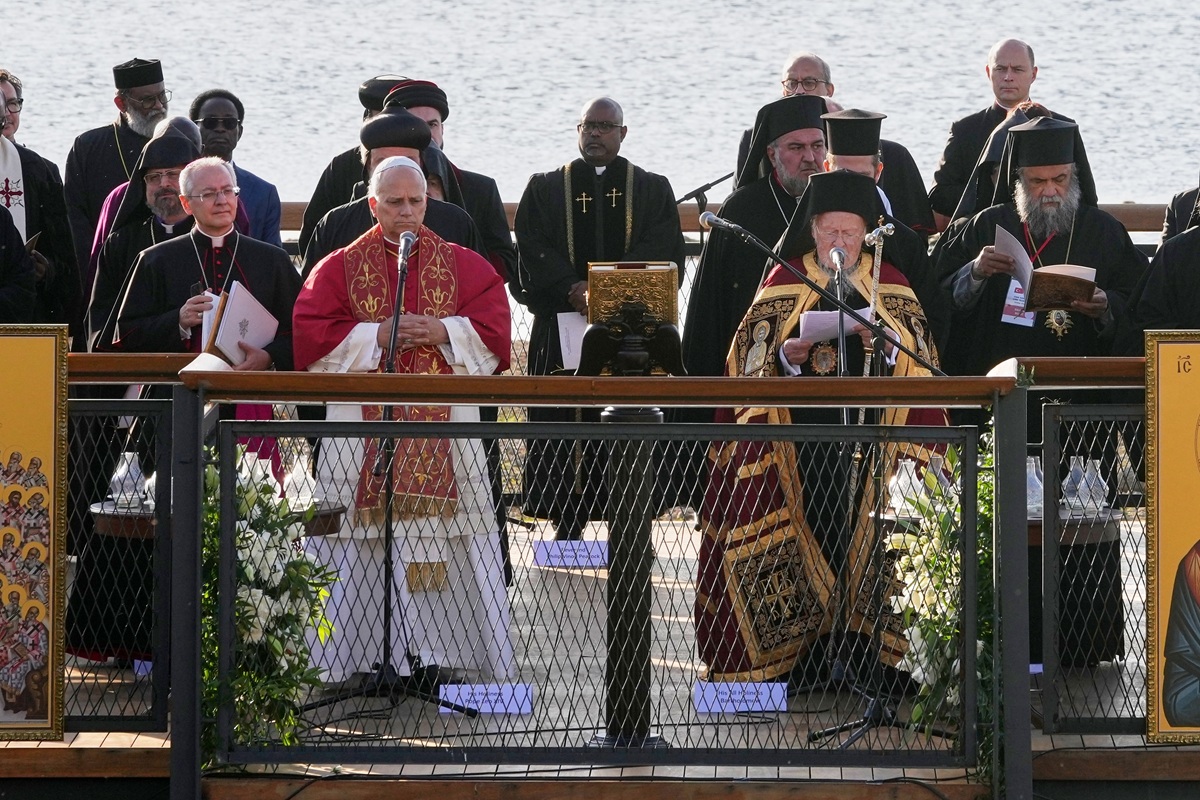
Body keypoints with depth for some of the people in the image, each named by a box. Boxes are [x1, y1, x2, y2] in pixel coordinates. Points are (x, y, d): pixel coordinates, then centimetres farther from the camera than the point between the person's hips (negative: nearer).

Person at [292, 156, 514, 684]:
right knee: (363, 542, -5)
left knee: (441, 536, -4)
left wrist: (443, 332, -13)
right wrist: (377, 336, -11)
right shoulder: (341, 268, 8)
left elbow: (493, 328, 3)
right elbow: (312, 335, -2)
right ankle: (363, 656, -3)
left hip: (442, 422, 1)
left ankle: (431, 649, -1)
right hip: (363, 425, -1)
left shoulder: (463, 265, 11)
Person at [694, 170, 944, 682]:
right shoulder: (784, 281, 10)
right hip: (802, 424, -1)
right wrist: (787, 355, -14)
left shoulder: (890, 284, 14)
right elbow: (751, 357, 6)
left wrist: (888, 345, -13)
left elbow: (918, 357, 7)